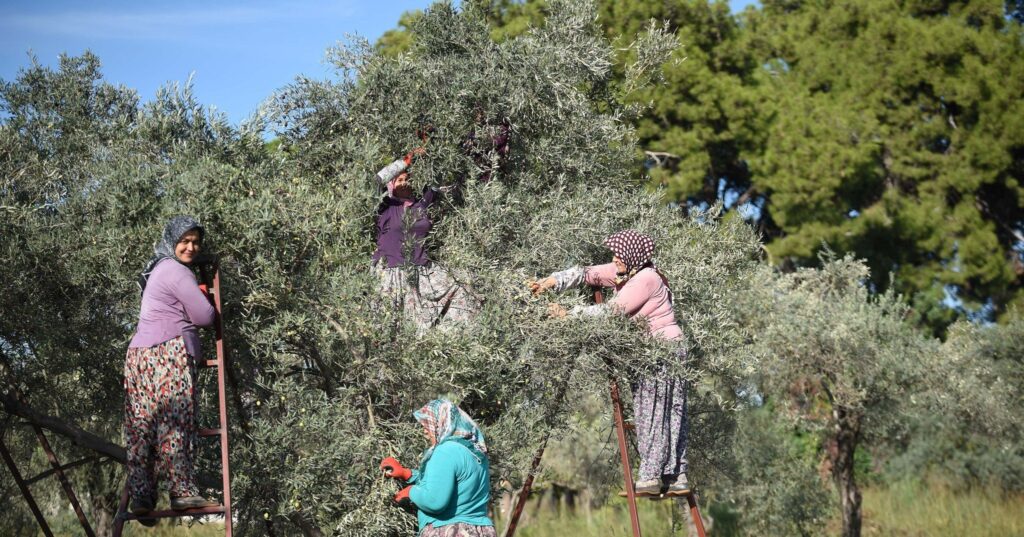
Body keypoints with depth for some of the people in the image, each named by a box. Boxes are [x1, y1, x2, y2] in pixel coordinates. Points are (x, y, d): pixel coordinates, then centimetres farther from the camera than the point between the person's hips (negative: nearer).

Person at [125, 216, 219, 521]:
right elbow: (205, 316, -4)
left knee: (143, 427, 2)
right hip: (169, 354, -9)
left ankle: (141, 497, -3)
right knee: (176, 423, -12)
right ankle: (183, 492, -17)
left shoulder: (157, 269, 26)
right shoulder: (176, 271, -4)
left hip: (141, 354, 9)